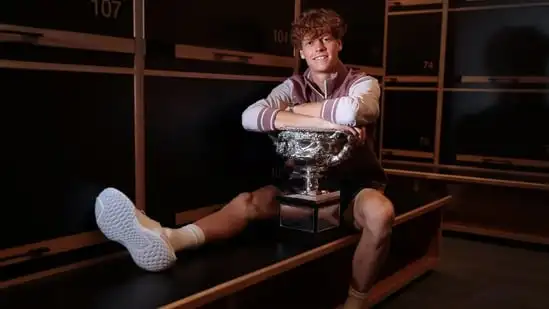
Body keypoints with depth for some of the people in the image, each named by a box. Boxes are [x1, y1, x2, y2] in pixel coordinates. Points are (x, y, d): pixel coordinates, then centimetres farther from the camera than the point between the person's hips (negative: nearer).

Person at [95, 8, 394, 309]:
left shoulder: (364, 84, -5)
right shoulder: (294, 86, 1)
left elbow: (349, 111, -32)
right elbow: (250, 117, -21)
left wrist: (292, 111, -16)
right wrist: (322, 122, -29)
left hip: (355, 185, -2)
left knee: (380, 213, -36)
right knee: (247, 201, -23)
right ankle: (166, 239, -47)